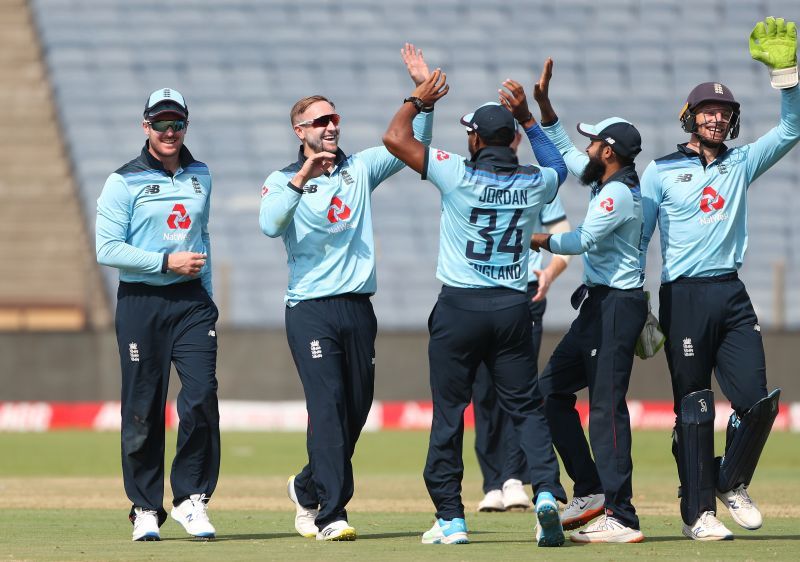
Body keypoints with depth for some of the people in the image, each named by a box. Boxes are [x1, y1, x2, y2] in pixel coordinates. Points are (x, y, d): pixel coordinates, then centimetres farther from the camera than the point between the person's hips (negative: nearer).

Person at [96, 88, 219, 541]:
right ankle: (146, 509, 10)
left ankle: (192, 500, -3)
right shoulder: (125, 182, -2)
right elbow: (108, 249, -9)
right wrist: (167, 262, -14)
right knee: (143, 410, 0)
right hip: (141, 303, -3)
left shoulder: (200, 176, 13)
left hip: (191, 300, 3)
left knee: (202, 394, -13)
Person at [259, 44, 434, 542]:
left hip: (358, 309, 5)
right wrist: (301, 179, -29)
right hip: (311, 310, -5)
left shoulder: (360, 169, 14)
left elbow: (413, 144, 7)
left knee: (357, 409, 9)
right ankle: (331, 514, -18)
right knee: (328, 407, -15)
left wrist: (423, 91, -6)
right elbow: (271, 225, -17)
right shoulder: (283, 181, 3)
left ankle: (309, 489, 31)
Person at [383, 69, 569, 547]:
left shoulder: (459, 175, -10)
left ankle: (451, 518, 7)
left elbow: (395, 138, -7)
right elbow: (558, 164, 28)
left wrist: (417, 100, 9)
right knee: (527, 408, 7)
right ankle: (547, 494, -15)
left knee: (449, 412, 6)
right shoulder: (535, 184, 2)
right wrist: (527, 117, 30)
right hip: (513, 307, 3)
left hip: (460, 309, -3)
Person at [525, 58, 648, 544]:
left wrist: (541, 241, -1)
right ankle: (592, 491, 13)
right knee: (552, 389, 13)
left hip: (617, 305, -11)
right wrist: (543, 103, 19)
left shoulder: (619, 193, -15)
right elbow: (564, 150, 26)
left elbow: (583, 240, -19)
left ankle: (622, 518, -14)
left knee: (606, 407, -12)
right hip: (597, 304, 11)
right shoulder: (605, 182, 14)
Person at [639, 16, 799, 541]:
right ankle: (698, 512, 4)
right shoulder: (661, 172, 4)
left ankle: (732, 484, 18)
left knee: (757, 399, -5)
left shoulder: (741, 163, 14)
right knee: (694, 409, -2)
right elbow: (635, 238, 3)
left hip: (732, 296, 4)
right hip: (684, 296, -4)